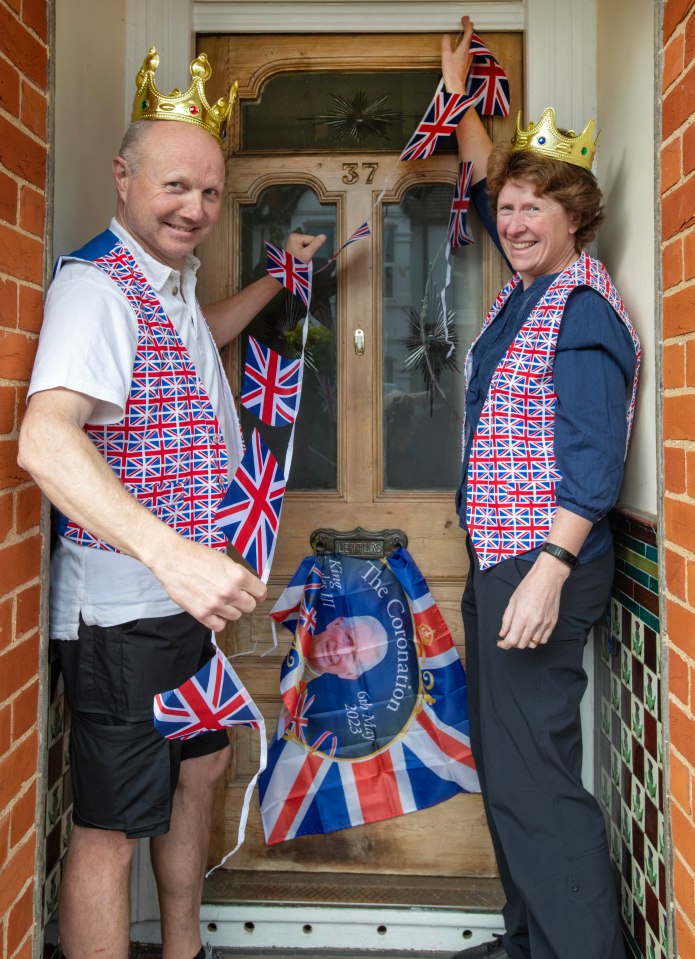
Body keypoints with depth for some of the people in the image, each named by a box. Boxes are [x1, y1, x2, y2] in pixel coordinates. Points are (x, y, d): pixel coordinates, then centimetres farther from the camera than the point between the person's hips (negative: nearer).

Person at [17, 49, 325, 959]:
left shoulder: (167, 281, 13)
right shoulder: (96, 284, -20)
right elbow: (44, 439, -38)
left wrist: (277, 279, 33)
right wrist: (169, 552, -50)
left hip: (184, 592, 11)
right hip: (121, 605, -10)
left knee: (200, 766, 23)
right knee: (111, 825, -1)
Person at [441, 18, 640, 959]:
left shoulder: (583, 308, -12)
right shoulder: (528, 283, 14)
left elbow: (593, 457, -20)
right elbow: (488, 178, 31)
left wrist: (551, 570, -25)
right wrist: (458, 92, 33)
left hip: (542, 561, -10)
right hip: (498, 555, 10)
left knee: (533, 774, -8)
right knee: (503, 759, 16)